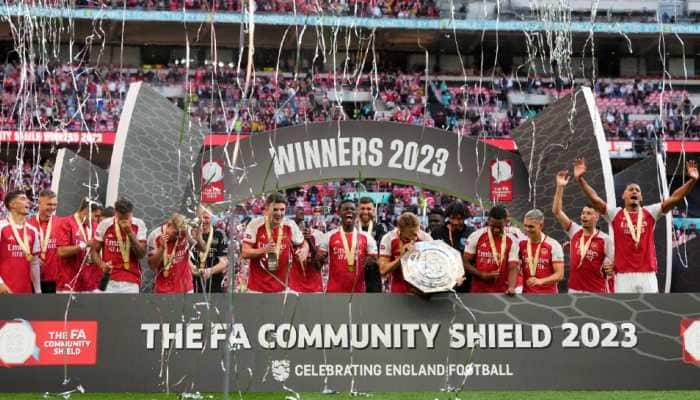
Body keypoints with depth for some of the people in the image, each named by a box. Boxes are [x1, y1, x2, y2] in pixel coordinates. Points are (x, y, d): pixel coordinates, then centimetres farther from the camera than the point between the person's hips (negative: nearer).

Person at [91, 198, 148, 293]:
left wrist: (130, 232, -18)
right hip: (109, 279, 1)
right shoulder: (105, 224, -2)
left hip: (131, 281, 0)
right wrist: (102, 264, -15)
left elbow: (141, 254, -8)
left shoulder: (139, 225, -3)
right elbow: (94, 250, 6)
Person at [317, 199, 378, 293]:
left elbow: (375, 261, 6)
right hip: (334, 290, -1)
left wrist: (370, 262, -18)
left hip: (358, 291, 1)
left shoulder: (366, 237, 5)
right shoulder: (329, 236, 3)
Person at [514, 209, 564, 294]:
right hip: (527, 295, 3)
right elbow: (514, 270, 7)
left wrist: (540, 281, -26)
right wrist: (511, 287, -10)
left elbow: (559, 274, -11)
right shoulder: (521, 245, 3)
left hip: (548, 294, -3)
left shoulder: (553, 245, -8)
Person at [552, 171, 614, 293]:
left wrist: (609, 269, -25)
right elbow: (556, 211, 2)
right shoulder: (575, 231, 4)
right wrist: (560, 187, -7)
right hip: (574, 290, 4)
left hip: (597, 292, -4)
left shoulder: (605, 239, -5)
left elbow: (612, 263, -1)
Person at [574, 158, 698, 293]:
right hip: (624, 275, -1)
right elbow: (595, 199, -6)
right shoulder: (615, 213, 5)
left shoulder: (650, 213, 8)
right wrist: (580, 179, -18)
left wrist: (692, 180, -10)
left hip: (648, 275, 1)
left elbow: (674, 199, 1)